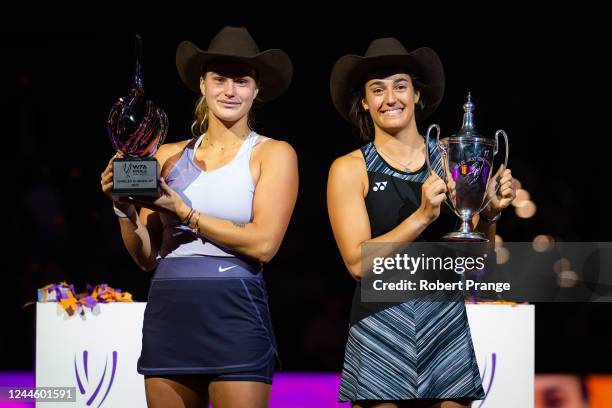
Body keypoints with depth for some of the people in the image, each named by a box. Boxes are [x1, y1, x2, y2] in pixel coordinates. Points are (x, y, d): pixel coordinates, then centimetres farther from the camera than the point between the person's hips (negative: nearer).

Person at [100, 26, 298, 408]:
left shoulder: (273, 154, 1)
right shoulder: (169, 156, 11)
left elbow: (263, 244, -11)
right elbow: (146, 256, 11)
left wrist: (182, 210, -10)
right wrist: (125, 209, -7)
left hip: (234, 314, -4)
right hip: (167, 314, 4)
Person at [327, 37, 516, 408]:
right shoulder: (350, 169, -1)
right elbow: (358, 262, -11)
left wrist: (489, 214, -10)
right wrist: (422, 216, -21)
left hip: (448, 324, 2)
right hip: (381, 328, -2)